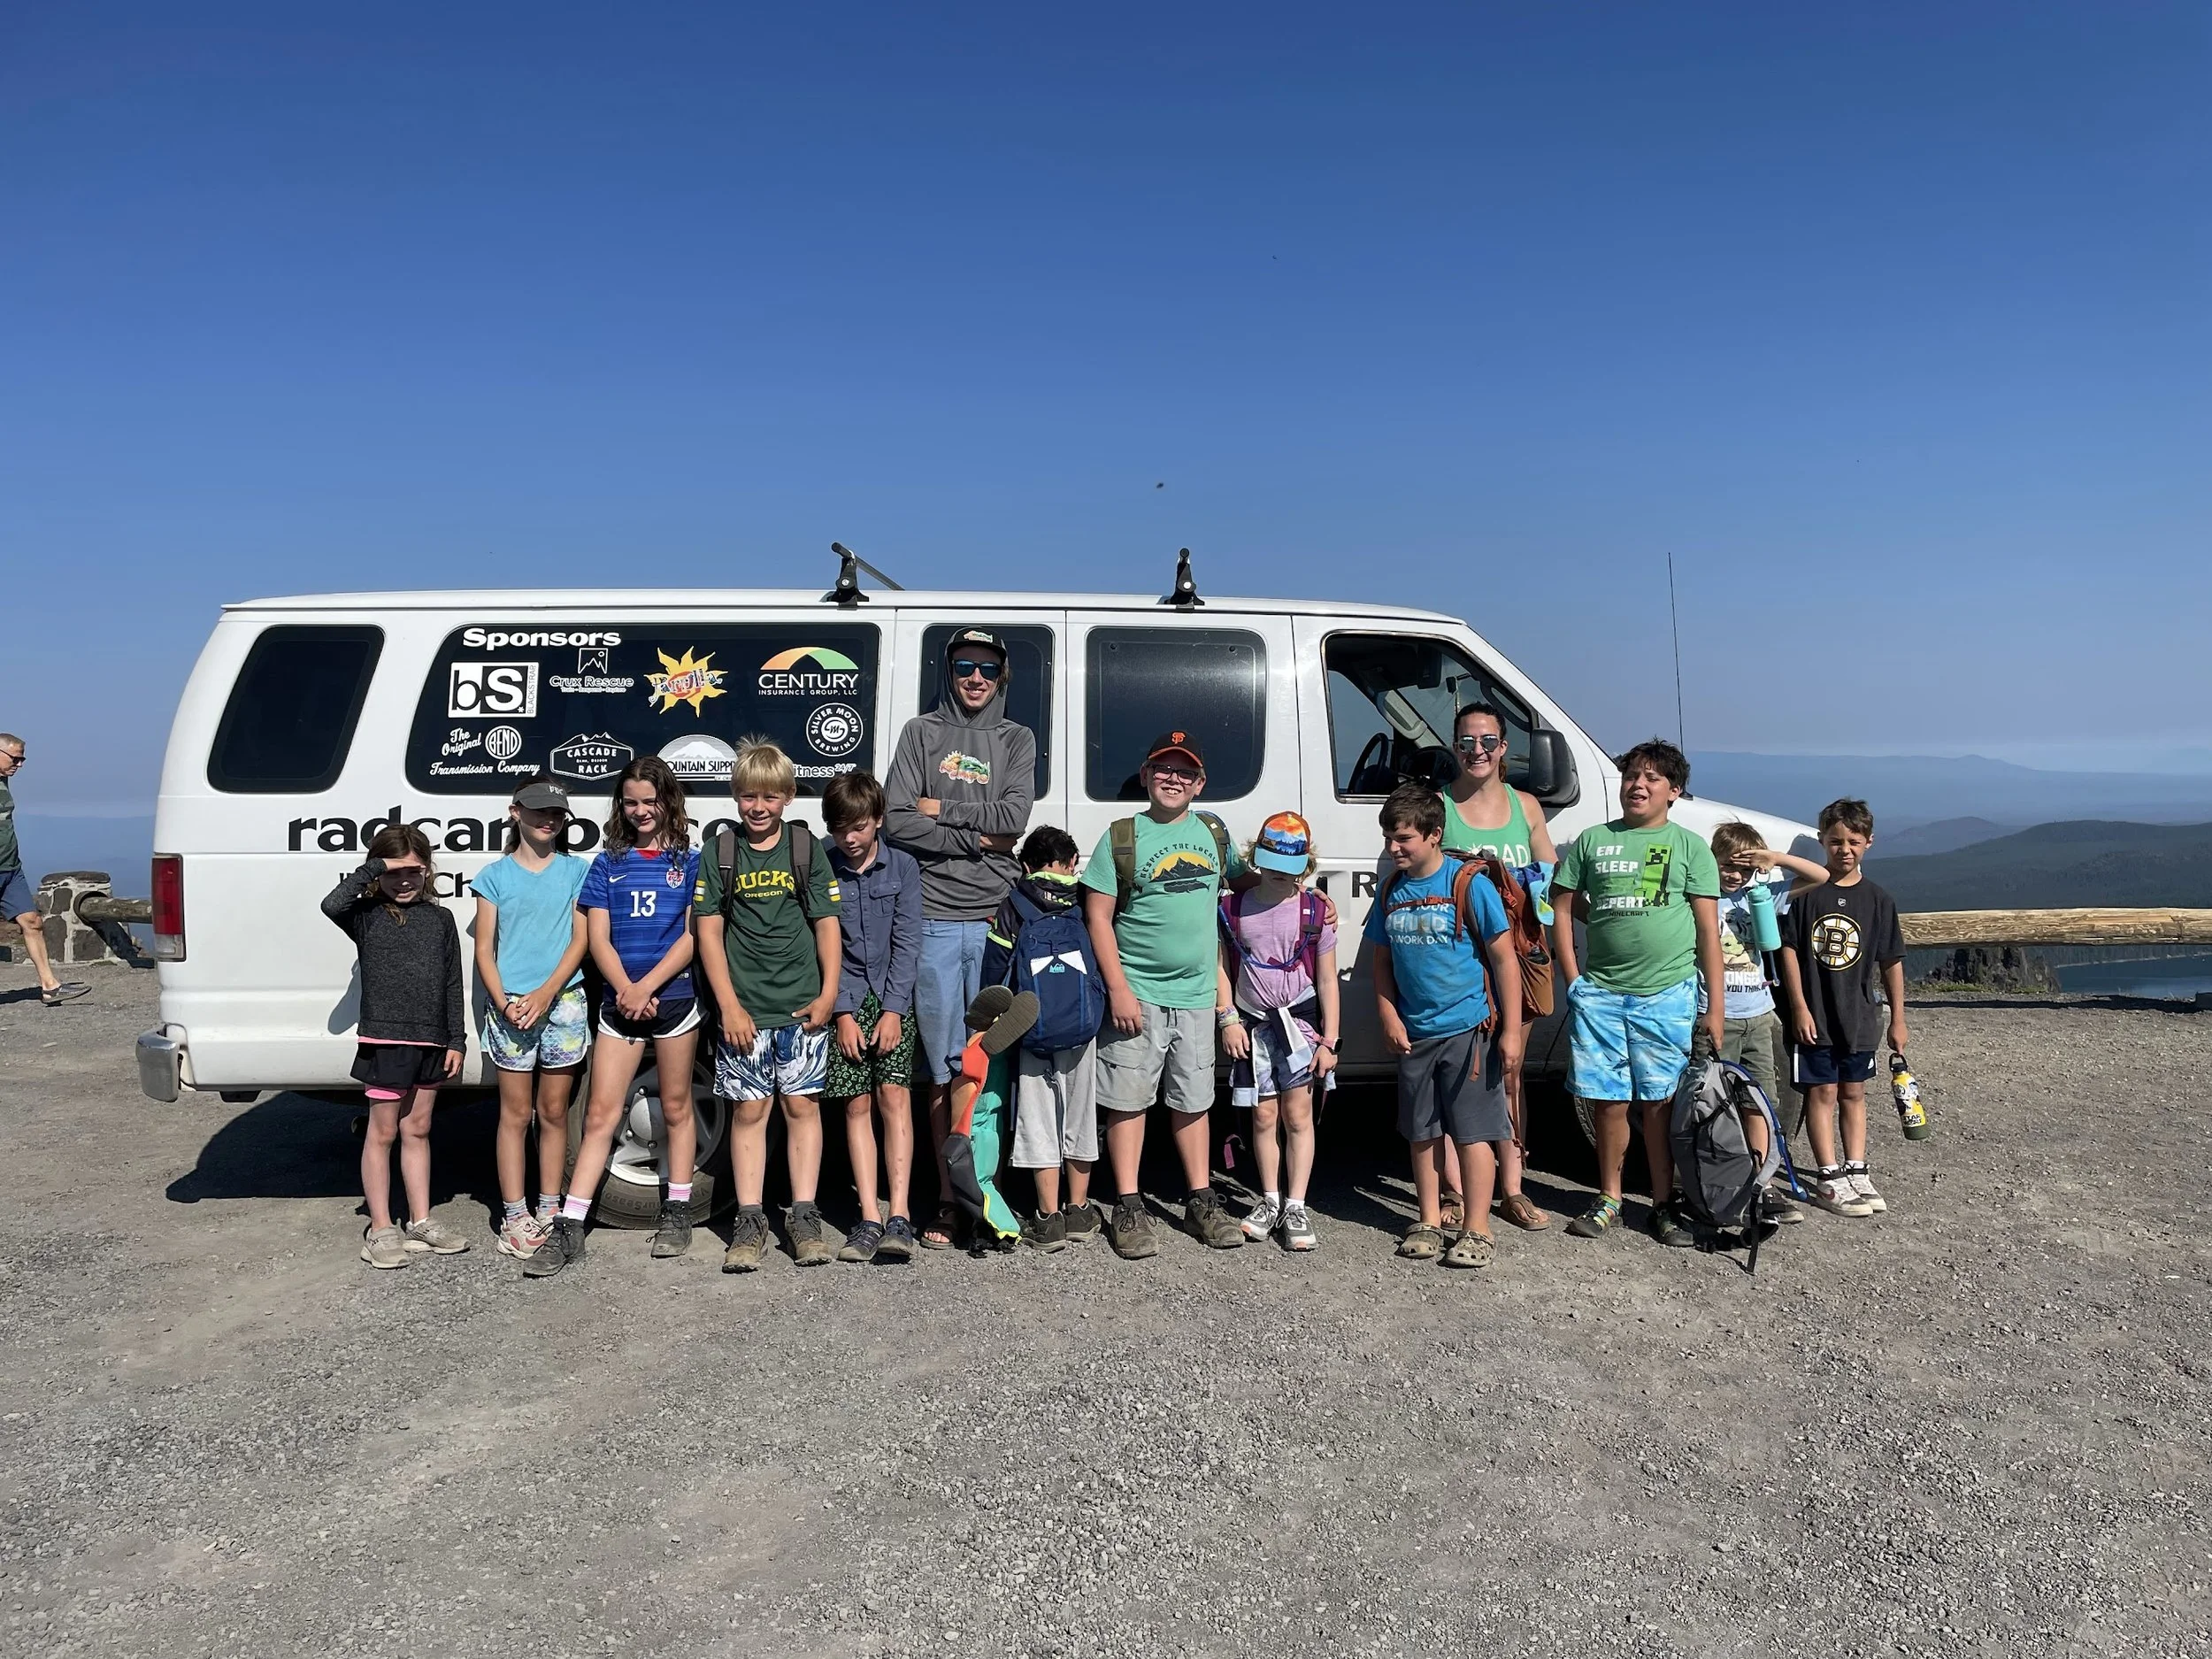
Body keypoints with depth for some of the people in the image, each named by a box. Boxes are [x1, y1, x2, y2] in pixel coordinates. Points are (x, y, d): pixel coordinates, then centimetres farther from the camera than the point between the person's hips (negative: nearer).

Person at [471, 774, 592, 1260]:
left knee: (554, 1112, 8)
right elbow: (484, 949, 3)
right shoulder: (495, 875, 6)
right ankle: (514, 1217, 8)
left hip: (564, 1003, 1)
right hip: (510, 1007, -1)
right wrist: (504, 1003, -11)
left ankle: (550, 1210, 17)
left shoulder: (576, 871, 7)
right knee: (516, 1114, 3)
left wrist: (546, 993, -12)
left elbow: (581, 939, 1)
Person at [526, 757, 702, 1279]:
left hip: (673, 997, -1)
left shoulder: (689, 862, 4)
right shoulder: (608, 863, 9)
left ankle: (677, 1212, 21)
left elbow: (693, 936, -4)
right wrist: (626, 990, -14)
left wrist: (646, 987, -14)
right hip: (618, 1001, 2)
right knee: (601, 1113, 0)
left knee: (676, 1107, 9)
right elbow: (598, 938, 2)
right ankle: (568, 1228, 1)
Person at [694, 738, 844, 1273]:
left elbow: (827, 924, 5)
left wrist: (828, 993, -4)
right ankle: (750, 1221, 11)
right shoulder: (720, 855, 4)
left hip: (801, 1005, 0)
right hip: (744, 1009, 0)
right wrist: (728, 1005, -6)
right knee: (748, 1110, 3)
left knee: (802, 1104, 3)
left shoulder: (807, 849, 4)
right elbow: (709, 932, 2)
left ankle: (805, 1217, 11)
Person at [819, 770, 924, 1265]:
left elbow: (907, 943, -2)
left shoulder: (902, 867, 1)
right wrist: (843, 1013, -8)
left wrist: (893, 1009, -9)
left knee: (893, 1095, -11)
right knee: (857, 1104, -2)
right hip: (845, 1001, 1)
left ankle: (899, 1217, -13)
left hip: (892, 999, 0)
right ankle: (869, 1219, 0)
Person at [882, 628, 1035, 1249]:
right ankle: (948, 1198, 10)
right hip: (935, 918, 0)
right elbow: (896, 822, -1)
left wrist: (941, 811, -3)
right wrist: (975, 838, -6)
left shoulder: (1016, 739, 14)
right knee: (944, 1070, 2)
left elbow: (1014, 815, -3)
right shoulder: (922, 732, 11)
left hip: (996, 919, 0)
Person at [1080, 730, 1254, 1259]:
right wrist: (1118, 989, -13)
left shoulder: (1212, 830, 9)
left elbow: (1242, 878, 26)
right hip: (1137, 994, -4)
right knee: (1128, 1099, 1)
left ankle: (1201, 1203, 24)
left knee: (1193, 1100, 13)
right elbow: (1098, 917, -6)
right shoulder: (1121, 838, -4)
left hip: (1196, 994, 4)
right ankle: (1128, 1210, 10)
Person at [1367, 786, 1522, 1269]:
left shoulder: (1469, 884, -10)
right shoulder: (1391, 890, 5)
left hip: (1467, 1029, -5)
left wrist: (1511, 1029, -10)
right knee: (1422, 1132, 13)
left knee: (1473, 1132, 0)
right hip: (1413, 1033, 5)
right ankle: (1430, 1223, 25)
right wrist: (1389, 1018, 1)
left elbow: (1504, 958, -8)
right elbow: (1382, 961, 13)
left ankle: (1476, 1230, 10)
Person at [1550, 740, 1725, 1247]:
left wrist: (1715, 1006, -1)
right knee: (1609, 1102, 7)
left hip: (1667, 995, -2)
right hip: (1599, 992, 2)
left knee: (1659, 1104, 3)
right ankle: (1608, 1200, 20)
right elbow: (1563, 910, 12)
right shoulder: (1592, 840, 10)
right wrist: (1573, 982, 2)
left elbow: (1708, 931, 4)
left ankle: (1664, 1206, 14)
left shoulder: (1689, 846, 6)